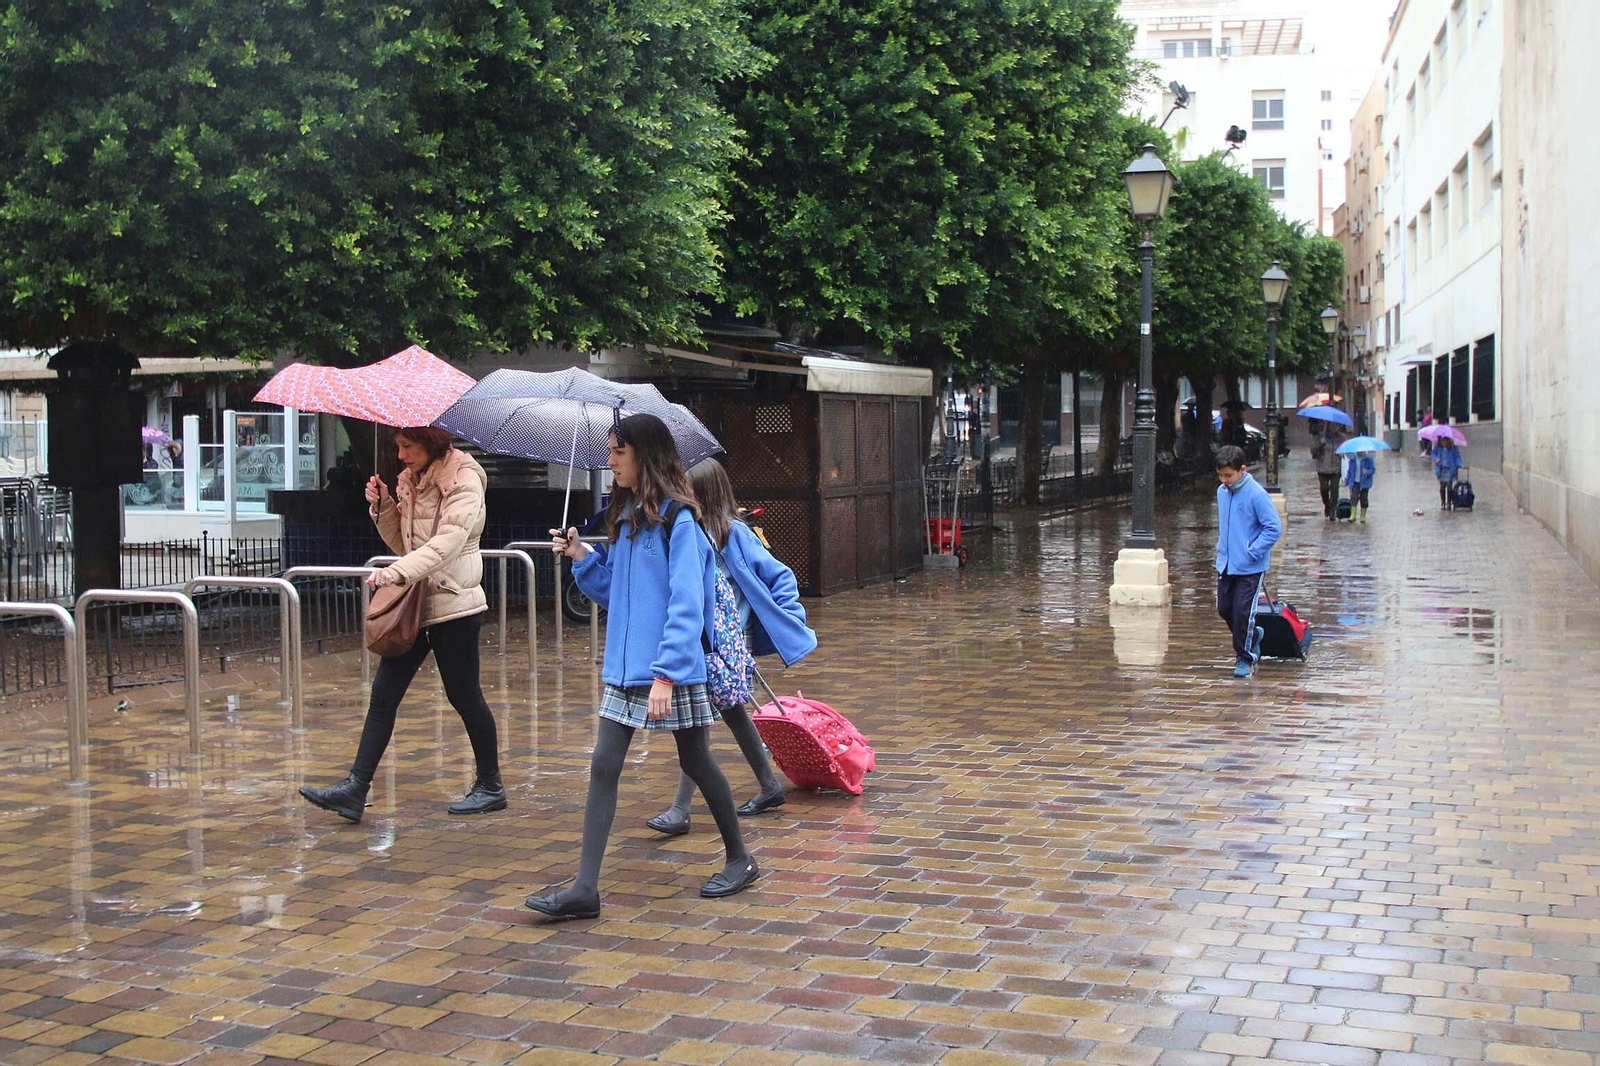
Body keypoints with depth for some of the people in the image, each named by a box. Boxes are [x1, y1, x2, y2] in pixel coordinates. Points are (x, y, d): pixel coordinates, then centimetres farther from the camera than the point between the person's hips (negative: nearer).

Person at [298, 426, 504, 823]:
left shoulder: (464, 481, -12)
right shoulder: (411, 481, 13)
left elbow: (448, 541, -24)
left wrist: (396, 572, -33)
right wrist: (383, 507, 1)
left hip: (454, 604, -8)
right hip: (414, 604, 8)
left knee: (465, 697, 3)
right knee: (384, 694, 1)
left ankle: (490, 786, 18)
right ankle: (355, 788, -1)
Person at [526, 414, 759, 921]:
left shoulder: (677, 519, -14)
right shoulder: (624, 518, 10)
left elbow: (687, 605, -19)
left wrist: (666, 673, -24)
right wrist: (582, 558, 2)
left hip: (672, 668, -7)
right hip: (624, 666, 7)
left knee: (696, 762, 8)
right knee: (603, 766, 0)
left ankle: (739, 859, 28)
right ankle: (585, 888, -1)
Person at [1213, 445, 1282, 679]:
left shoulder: (1256, 494, -16)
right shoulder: (1222, 492, 6)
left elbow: (1274, 528, -15)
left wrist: (1252, 552, -17)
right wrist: (1223, 548, 13)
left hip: (1250, 568, -7)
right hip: (1225, 564, 7)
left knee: (1242, 613, -3)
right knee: (1224, 609, 12)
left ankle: (1245, 658, 12)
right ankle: (1253, 635, 37)